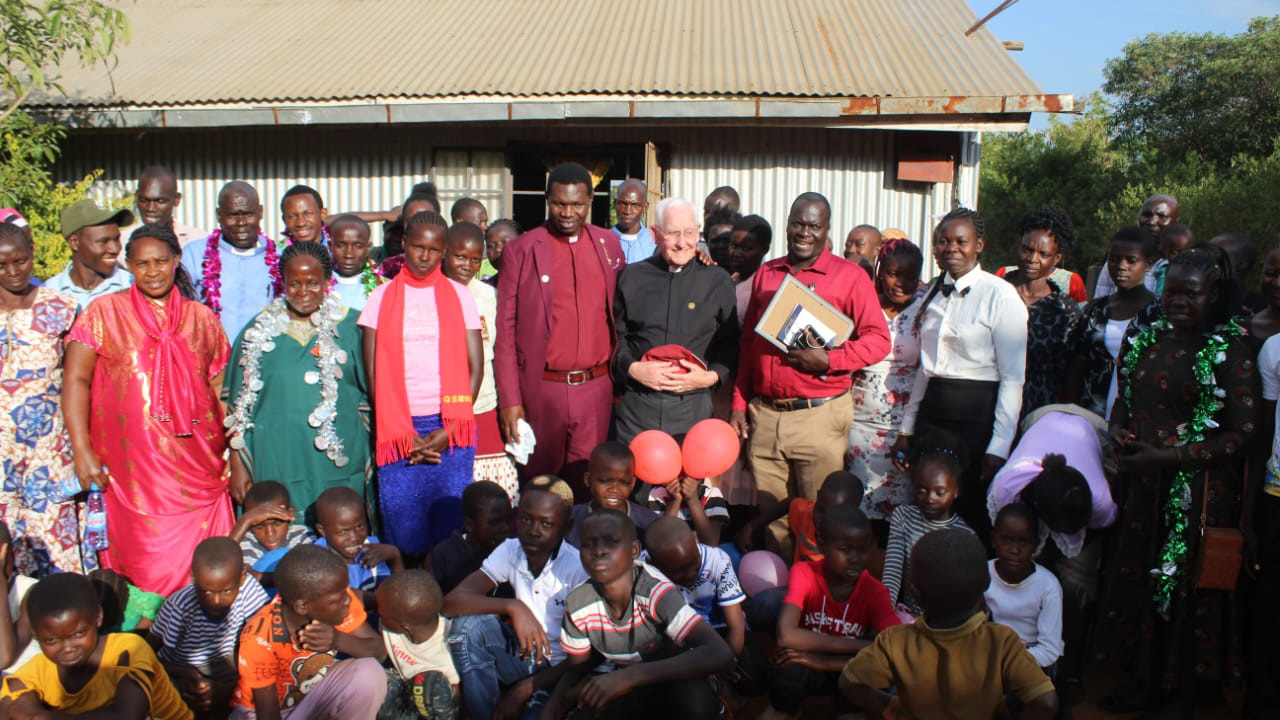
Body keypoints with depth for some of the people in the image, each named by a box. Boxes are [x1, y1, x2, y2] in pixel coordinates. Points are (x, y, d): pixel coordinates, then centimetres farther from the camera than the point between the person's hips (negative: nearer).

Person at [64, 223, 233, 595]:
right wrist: (82, 450, -11)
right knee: (145, 578, 3)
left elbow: (221, 391, 12)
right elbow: (75, 380, -2)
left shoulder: (202, 318, 10)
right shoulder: (104, 312, 3)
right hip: (133, 477, -2)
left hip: (199, 474, 2)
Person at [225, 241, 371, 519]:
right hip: (276, 462, 1)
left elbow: (372, 395, 8)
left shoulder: (350, 327, 4)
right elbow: (238, 406, 10)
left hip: (338, 463, -1)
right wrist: (238, 465, 5)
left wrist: (372, 460, 2)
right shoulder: (260, 331, 8)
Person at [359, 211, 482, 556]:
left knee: (450, 523, -1)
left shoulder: (459, 296, 8)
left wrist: (448, 431, -7)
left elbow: (476, 367, 3)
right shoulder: (381, 298, 7)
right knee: (403, 528, -1)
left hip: (449, 428, 0)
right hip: (397, 429, 0)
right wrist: (403, 434, -5)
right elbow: (373, 372, 4)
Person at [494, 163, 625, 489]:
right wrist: (509, 401, -6)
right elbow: (505, 329, -2)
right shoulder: (521, 250, -2)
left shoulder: (609, 244, 8)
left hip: (597, 389, 2)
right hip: (542, 390, -2)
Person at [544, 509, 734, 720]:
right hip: (627, 691, 4)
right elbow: (577, 668, 3)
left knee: (694, 695, -37)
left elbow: (721, 655, -40)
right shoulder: (577, 604, -14)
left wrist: (631, 675, -45)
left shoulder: (656, 594, -29)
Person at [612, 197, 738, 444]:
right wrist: (632, 368, -8)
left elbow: (730, 343, 8)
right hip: (636, 405, 0)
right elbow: (615, 336, 9)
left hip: (693, 406, 0)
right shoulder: (631, 277, 7)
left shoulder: (718, 281, 6)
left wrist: (712, 376, -8)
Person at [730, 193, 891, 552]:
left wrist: (829, 360, -18)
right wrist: (739, 403, 13)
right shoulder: (765, 274, 14)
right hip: (763, 416, 4)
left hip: (820, 416, -4)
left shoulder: (850, 276, 1)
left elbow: (878, 339, -4)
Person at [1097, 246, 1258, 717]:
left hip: (1197, 493, -5)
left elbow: (1244, 433, -13)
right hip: (1141, 487, 6)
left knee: (1186, 586, 5)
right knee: (1137, 580, 12)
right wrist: (1118, 429, -1)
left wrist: (1169, 456, -18)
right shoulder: (1145, 340, 8)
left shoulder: (1230, 353, -10)